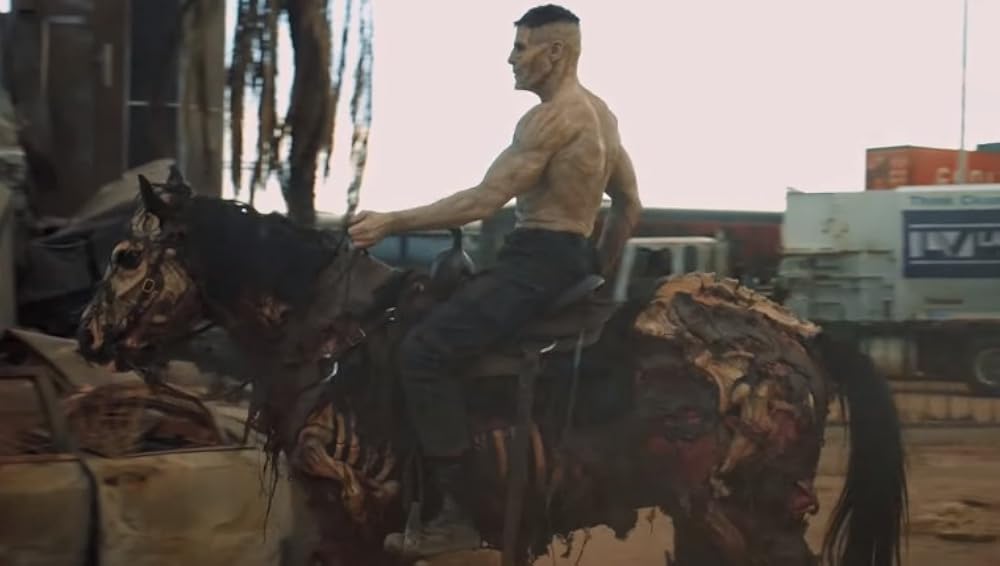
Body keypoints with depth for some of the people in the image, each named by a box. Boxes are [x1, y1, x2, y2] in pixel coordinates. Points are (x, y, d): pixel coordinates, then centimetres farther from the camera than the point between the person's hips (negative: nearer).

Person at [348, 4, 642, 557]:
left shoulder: (552, 117, -15)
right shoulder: (598, 113, 15)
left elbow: (483, 201, -20)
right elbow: (629, 205, 22)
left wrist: (391, 222, -15)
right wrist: (595, 272, 26)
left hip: (536, 263, -11)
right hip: (569, 261, 11)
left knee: (423, 348, -19)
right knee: (434, 299, 24)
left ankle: (458, 511, -20)